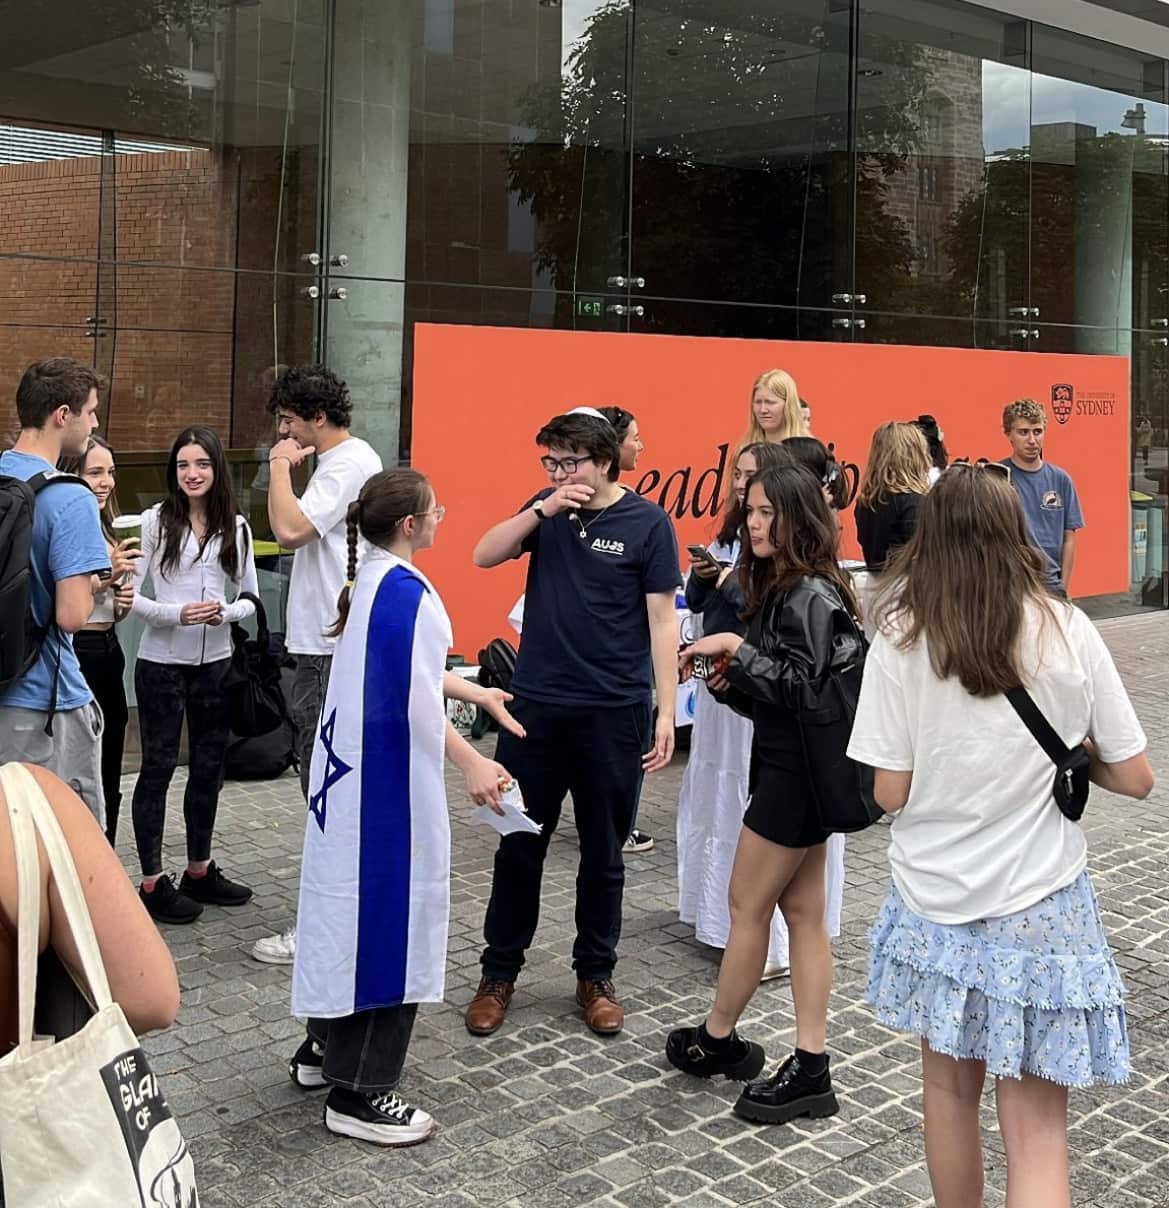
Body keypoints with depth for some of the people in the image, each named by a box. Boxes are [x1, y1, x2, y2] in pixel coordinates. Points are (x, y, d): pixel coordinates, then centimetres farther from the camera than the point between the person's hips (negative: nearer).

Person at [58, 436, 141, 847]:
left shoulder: (106, 528, 14)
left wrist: (126, 602, 4)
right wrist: (106, 573, -23)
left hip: (108, 651, 9)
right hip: (75, 655, -9)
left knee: (108, 781, 14)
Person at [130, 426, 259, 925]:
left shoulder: (236, 526, 4)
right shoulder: (155, 520, -6)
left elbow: (250, 597, 7)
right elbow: (130, 594, -8)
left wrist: (226, 613, -14)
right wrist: (177, 614, -22)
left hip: (215, 663, 4)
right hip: (161, 663, -4)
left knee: (209, 765, 12)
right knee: (158, 766, 3)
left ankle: (200, 870, 27)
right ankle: (152, 881, 11)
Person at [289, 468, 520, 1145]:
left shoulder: (374, 580, 9)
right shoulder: (404, 592, -20)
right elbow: (415, 701, -21)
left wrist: (478, 694, 25)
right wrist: (474, 765, -16)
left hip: (356, 769, 10)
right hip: (387, 781, -10)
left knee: (357, 903, 19)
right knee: (388, 912, -2)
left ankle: (327, 1049, 32)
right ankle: (358, 1091, 6)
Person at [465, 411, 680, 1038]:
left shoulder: (647, 522, -5)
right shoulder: (547, 508, 5)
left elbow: (662, 620, -5)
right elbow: (484, 556, -3)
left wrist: (666, 711, -9)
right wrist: (542, 509, -14)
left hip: (613, 712, -2)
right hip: (535, 704, 3)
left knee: (603, 852, 10)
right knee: (519, 845, 9)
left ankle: (596, 976, 26)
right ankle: (499, 973, 23)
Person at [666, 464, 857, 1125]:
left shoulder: (810, 594, -17)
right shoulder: (783, 586, 13)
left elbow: (802, 685, -22)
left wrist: (736, 649, -19)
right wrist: (735, 682, 0)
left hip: (795, 773, -10)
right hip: (791, 767, 10)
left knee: (747, 905, 5)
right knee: (803, 914, 10)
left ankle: (716, 1039, 22)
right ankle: (811, 1067, 15)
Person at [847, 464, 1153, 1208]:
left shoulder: (902, 638, -9)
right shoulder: (1067, 631, -7)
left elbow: (890, 793, -8)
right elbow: (1135, 779, -2)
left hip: (936, 902, 1)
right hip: (1039, 908, -1)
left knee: (951, 1087, 21)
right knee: (1037, 1125, 3)